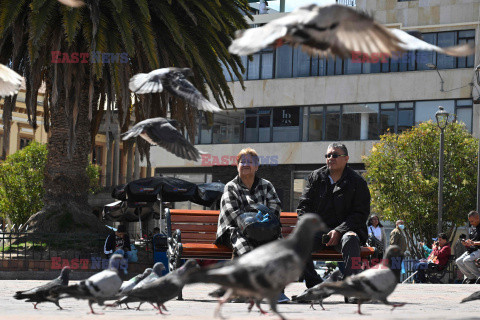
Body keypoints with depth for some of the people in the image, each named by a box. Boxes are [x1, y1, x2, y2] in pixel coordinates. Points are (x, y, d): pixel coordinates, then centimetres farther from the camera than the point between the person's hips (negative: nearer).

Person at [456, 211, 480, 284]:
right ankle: (472, 278, 2)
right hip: (471, 251, 9)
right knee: (458, 261, -2)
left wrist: (474, 243, -26)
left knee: (466, 260, -28)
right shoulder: (472, 228, 18)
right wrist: (466, 243, 1)